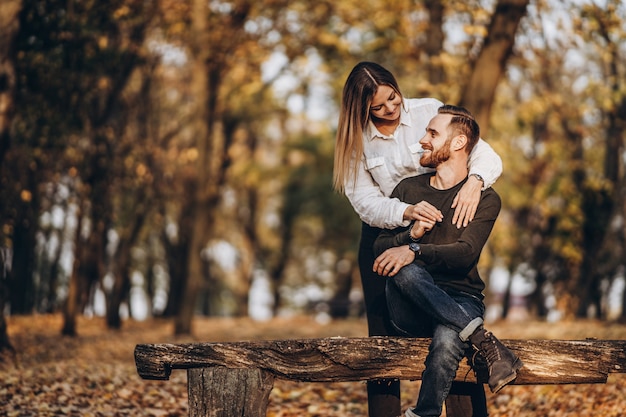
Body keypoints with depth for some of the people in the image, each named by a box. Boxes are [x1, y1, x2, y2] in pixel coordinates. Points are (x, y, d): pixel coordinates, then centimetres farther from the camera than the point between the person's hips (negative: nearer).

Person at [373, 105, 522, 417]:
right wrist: (411, 233, -13)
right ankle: (484, 341, -37)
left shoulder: (485, 198, 4)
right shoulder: (408, 189, 15)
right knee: (404, 270, -34)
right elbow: (379, 247, 8)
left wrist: (414, 251, -29)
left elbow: (466, 253, -13)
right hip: (409, 311, 3)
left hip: (459, 301, -3)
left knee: (447, 343, -39)